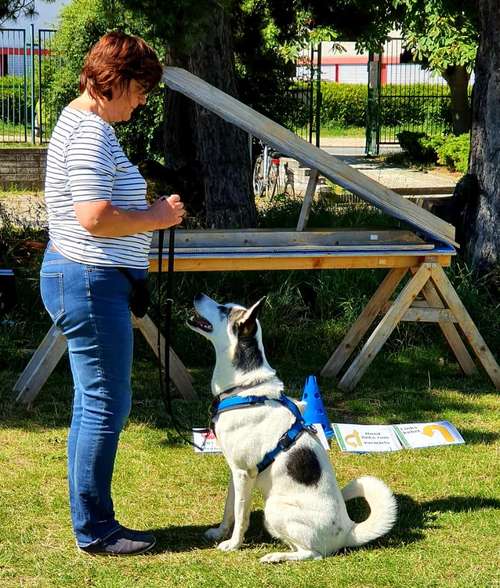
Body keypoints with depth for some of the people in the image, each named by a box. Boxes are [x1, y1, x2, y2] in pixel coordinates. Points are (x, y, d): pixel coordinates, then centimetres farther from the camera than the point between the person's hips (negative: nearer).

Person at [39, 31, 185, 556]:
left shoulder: (81, 121, 16)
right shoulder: (91, 131, -18)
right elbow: (95, 218, -26)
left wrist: (147, 207, 12)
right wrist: (156, 217, -13)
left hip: (82, 278, 11)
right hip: (90, 281, -11)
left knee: (93, 403, 15)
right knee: (105, 405, -4)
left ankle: (92, 525, 22)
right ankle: (95, 531, 5)